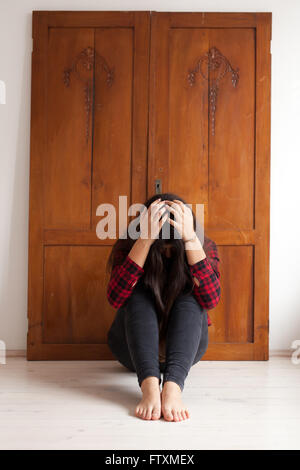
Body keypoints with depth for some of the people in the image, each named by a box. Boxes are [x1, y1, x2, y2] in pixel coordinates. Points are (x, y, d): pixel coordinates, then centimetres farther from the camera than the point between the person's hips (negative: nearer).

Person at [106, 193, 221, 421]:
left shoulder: (205, 246, -12)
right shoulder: (129, 245, -14)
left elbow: (211, 299, -30)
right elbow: (115, 298, -31)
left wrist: (190, 238, -38)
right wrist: (145, 240, -39)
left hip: (184, 347, 1)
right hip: (134, 349, 0)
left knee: (190, 299, -28)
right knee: (139, 293, -28)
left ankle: (173, 386, -46)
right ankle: (150, 385, -46)